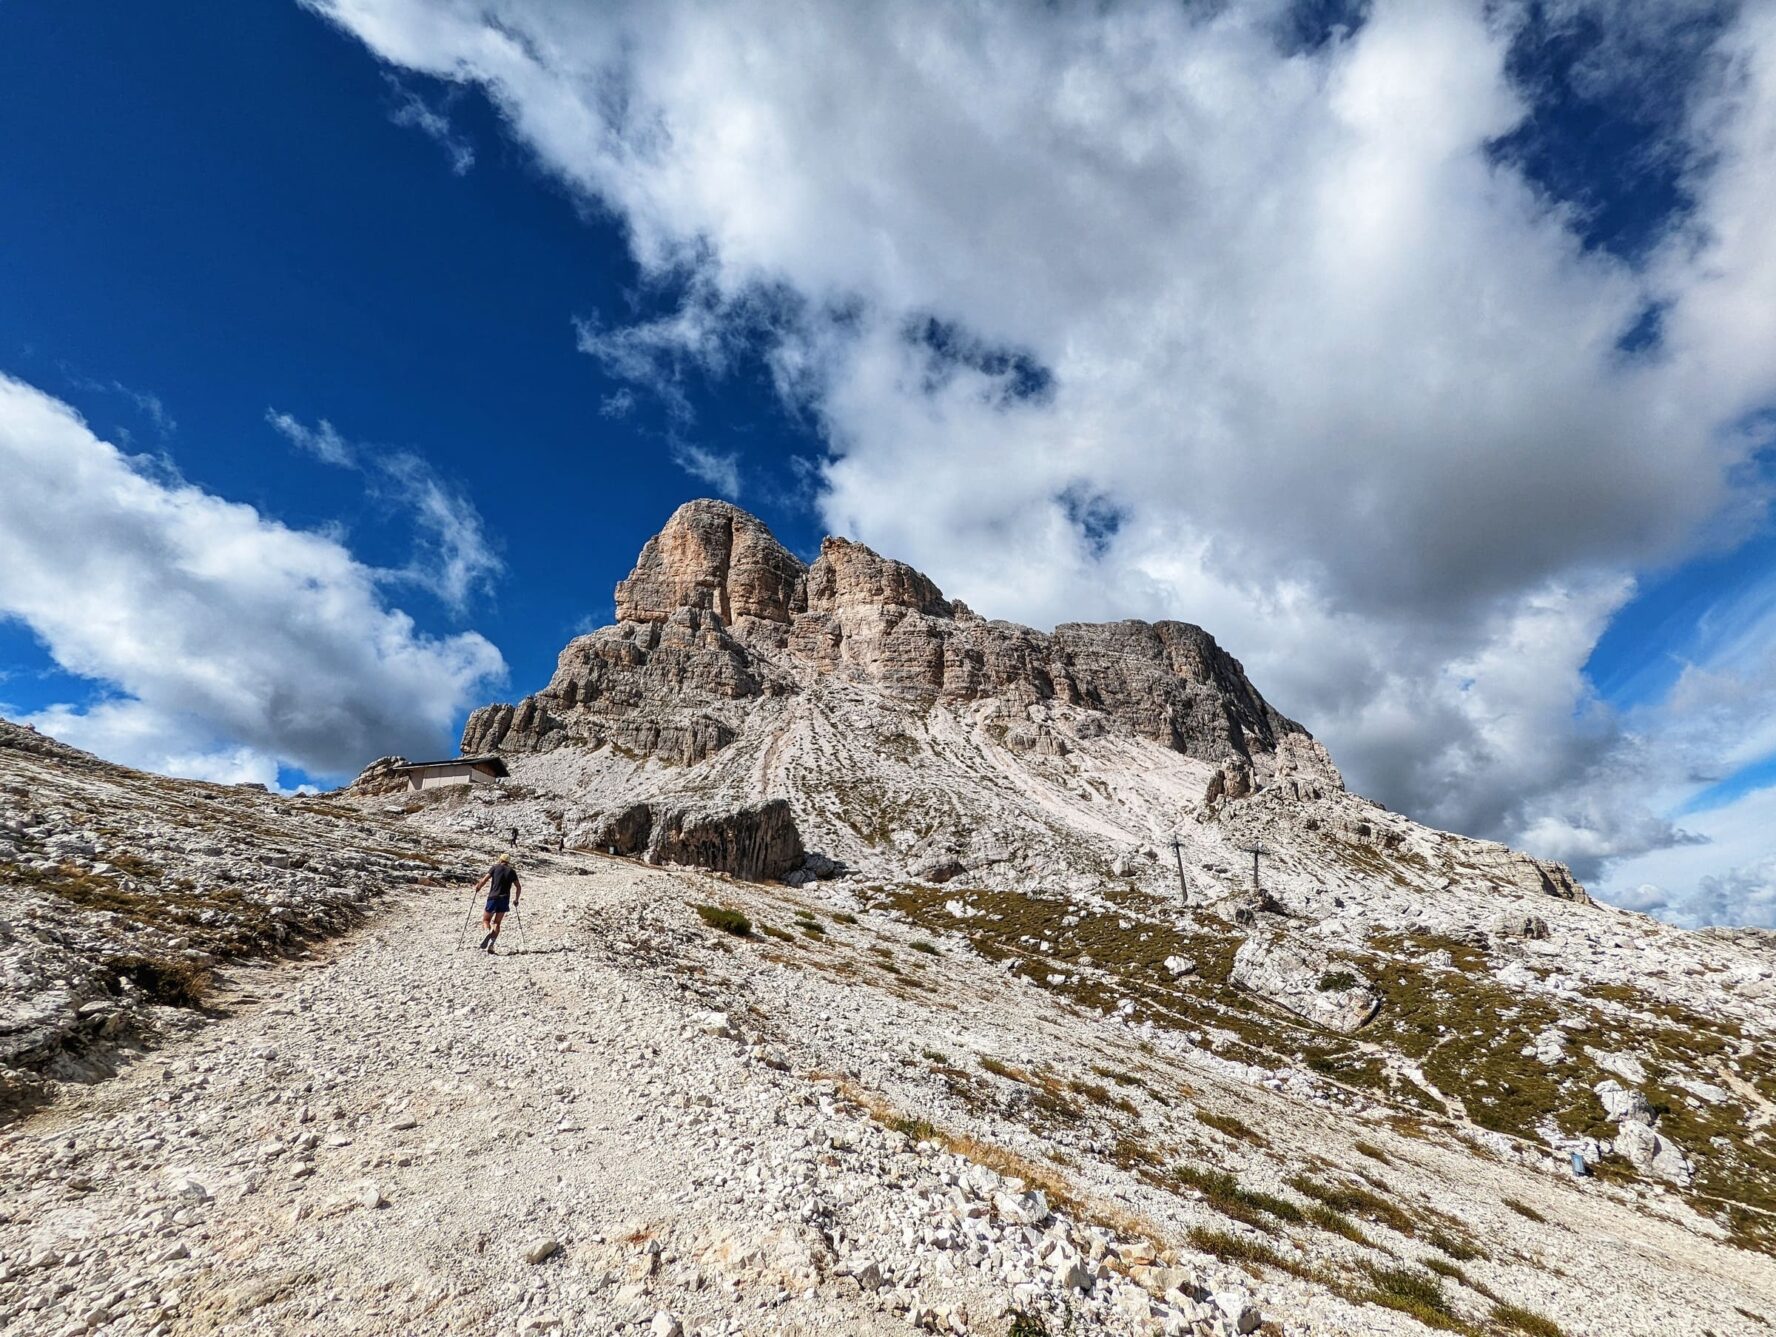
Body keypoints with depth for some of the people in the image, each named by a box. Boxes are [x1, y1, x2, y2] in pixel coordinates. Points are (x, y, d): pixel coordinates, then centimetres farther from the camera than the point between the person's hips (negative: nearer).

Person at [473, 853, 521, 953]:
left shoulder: (495, 867, 5)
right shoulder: (512, 871, 12)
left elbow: (484, 880, -4)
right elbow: (519, 887, 11)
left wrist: (478, 887, 16)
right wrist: (516, 900, 23)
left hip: (493, 897, -2)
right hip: (505, 900, 2)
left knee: (485, 919, 10)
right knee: (497, 923, 8)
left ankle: (489, 932, -22)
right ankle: (491, 945, -6)